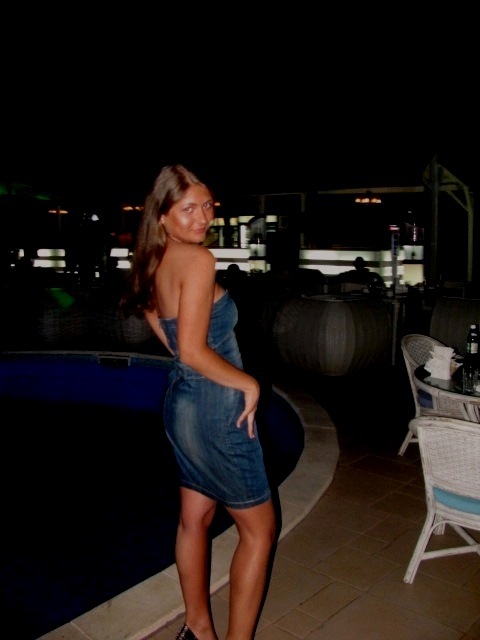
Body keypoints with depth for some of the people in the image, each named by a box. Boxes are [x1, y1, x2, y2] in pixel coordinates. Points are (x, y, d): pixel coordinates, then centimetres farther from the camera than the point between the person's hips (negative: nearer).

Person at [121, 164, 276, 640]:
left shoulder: (156, 262, 6)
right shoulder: (197, 259, -20)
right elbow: (193, 351, -26)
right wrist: (249, 383, -14)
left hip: (183, 401, 9)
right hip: (217, 409, -9)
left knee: (195, 518, 21)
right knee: (259, 529, 9)